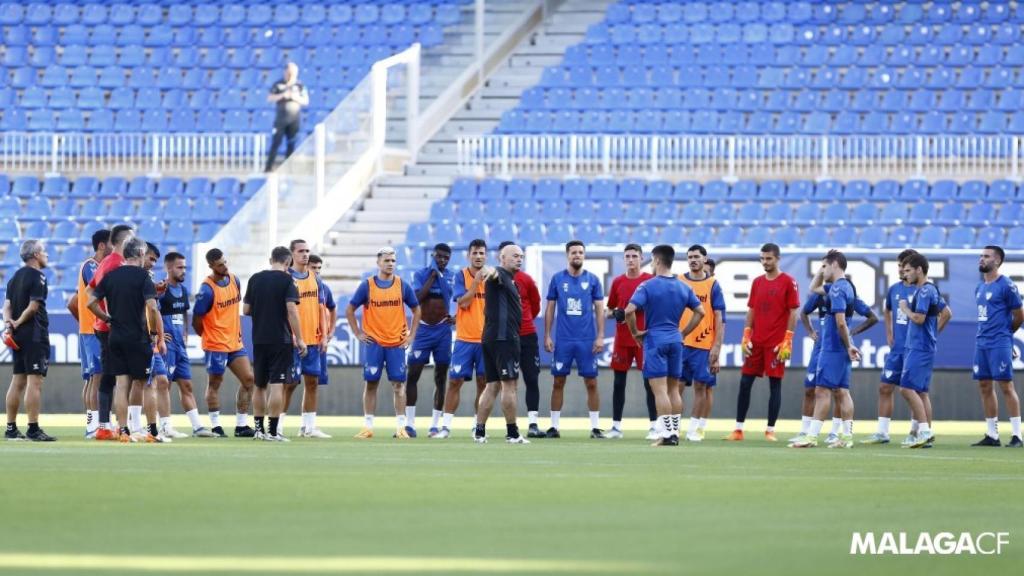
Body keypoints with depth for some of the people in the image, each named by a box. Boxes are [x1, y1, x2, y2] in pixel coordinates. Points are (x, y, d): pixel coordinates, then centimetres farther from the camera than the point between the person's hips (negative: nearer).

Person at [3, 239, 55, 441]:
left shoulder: (15, 277, 16)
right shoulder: (37, 277, -10)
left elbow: (7, 305, 9)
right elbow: (33, 306, -17)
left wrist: (8, 324, -5)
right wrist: (18, 323, -5)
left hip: (18, 335, 9)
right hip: (35, 335, -9)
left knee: (18, 381, 11)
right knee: (35, 382, -9)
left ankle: (11, 428, 13)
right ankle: (33, 430, -12)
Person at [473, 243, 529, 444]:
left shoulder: (508, 280, 23)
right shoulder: (500, 275, -7)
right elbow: (495, 274, -33)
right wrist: (492, 271, -54)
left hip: (491, 338, 10)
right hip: (504, 337, -10)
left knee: (492, 385, 9)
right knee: (509, 384, -6)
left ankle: (479, 431, 8)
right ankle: (512, 433, -4)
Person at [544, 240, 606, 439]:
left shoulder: (592, 280, 3)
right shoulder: (557, 279, 4)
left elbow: (599, 309, 4)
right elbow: (550, 309, 7)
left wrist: (600, 337, -4)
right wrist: (547, 336, 1)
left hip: (587, 341, 0)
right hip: (563, 339, 0)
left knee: (591, 383, 0)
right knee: (558, 382, 3)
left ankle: (595, 427, 6)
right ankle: (554, 426, 9)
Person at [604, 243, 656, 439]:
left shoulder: (651, 280, 0)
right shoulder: (618, 282, 9)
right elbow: (608, 310, 15)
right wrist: (614, 314, -6)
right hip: (622, 340, 3)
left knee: (649, 382, -4)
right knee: (619, 382, 6)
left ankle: (654, 426, 0)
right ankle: (616, 426, 12)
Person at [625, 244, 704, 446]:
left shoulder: (647, 286, -9)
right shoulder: (683, 288, 7)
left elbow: (629, 310, -18)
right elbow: (700, 312, 10)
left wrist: (635, 332, -4)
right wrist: (684, 333, 14)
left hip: (655, 340, -5)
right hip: (675, 342, 5)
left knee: (660, 390, -6)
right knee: (674, 389, 11)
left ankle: (666, 434, -11)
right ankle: (675, 433, 12)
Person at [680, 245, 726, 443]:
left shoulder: (713, 285, 2)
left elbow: (719, 318, 0)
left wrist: (717, 347, -7)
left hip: (704, 345, -2)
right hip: (680, 343, 2)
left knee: (703, 386, 0)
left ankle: (697, 429, 5)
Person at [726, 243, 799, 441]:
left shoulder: (788, 282, -3)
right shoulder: (757, 282, 12)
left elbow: (793, 313, -6)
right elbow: (751, 311, 15)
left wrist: (787, 341, -12)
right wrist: (745, 337, 6)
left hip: (776, 343, -5)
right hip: (756, 342, 5)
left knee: (775, 384, -2)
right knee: (745, 382, 2)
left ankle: (770, 430, 2)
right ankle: (738, 429, 6)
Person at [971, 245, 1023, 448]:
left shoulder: (1006, 286, -10)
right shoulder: (980, 287, 14)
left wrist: (1005, 333, 8)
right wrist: (984, 334, 12)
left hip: (1000, 344, -8)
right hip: (981, 343, 8)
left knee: (1006, 385, -9)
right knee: (985, 386, 8)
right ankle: (992, 435, 13)